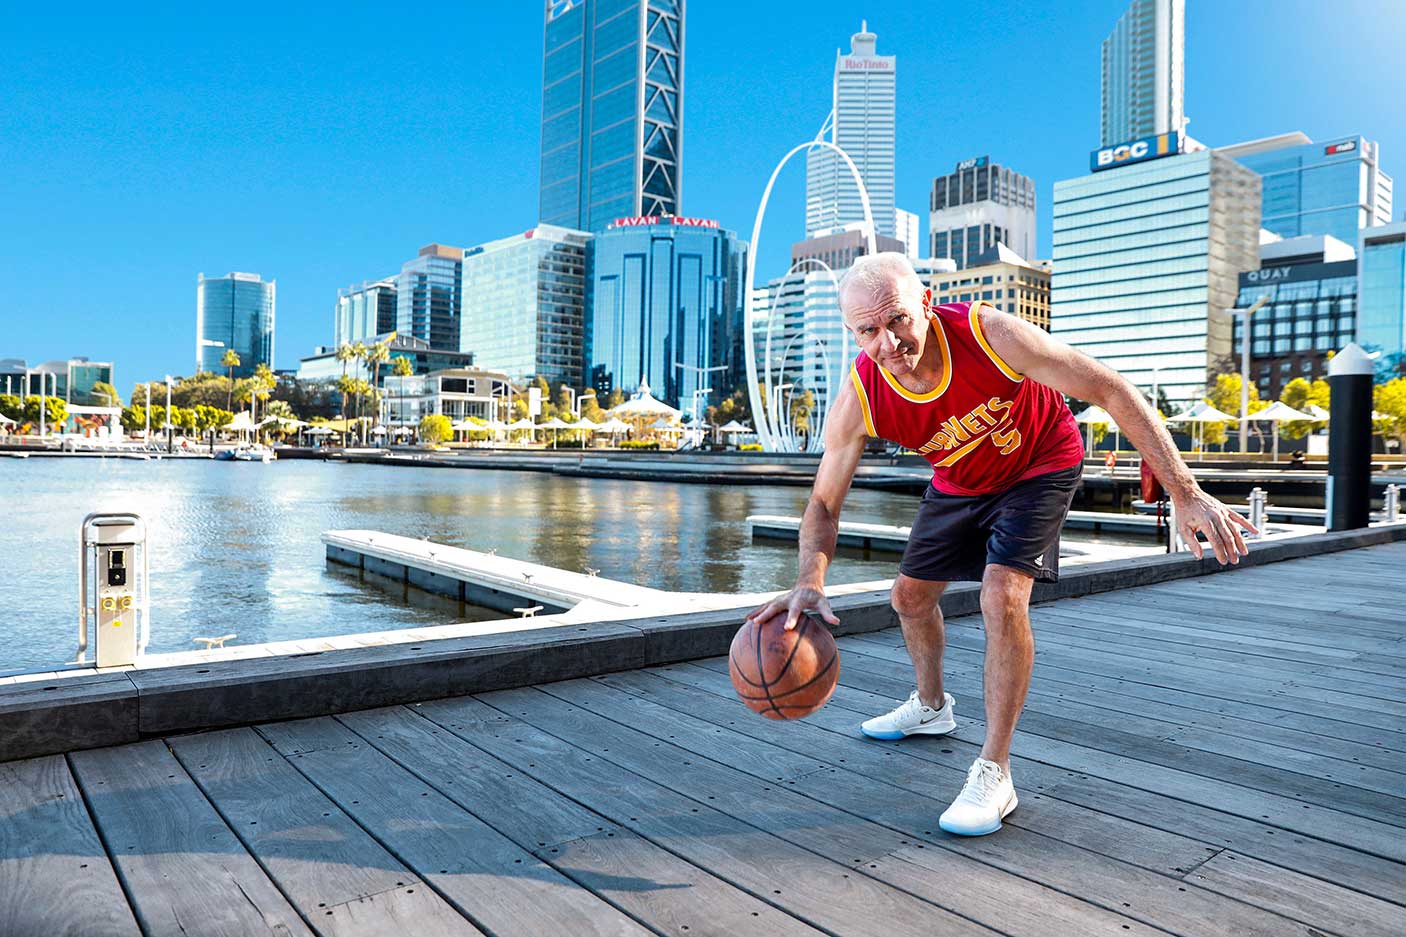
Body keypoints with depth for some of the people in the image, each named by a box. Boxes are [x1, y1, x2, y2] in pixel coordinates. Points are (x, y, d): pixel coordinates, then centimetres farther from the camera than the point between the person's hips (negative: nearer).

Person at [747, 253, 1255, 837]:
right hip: (958, 481, 4)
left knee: (1003, 597, -23)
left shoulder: (990, 334, -37)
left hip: (1040, 467, -4)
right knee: (910, 596, 12)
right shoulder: (858, 399, -28)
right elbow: (824, 503, -21)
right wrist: (810, 580, -42)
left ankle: (994, 775, -8)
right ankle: (931, 707, 43)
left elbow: (1112, 392, -30)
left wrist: (1185, 493, -33)